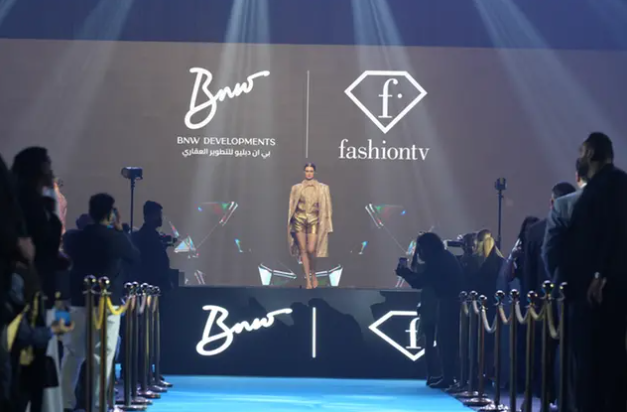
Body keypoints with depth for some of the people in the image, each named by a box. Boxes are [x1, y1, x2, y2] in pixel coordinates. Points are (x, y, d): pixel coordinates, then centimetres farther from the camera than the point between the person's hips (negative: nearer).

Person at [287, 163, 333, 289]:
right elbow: (292, 206, 10)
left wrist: (325, 225, -1)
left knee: (311, 250, -12)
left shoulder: (322, 188, 7)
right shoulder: (297, 188, 7)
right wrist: (291, 224, 5)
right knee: (303, 250, -1)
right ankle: (308, 279, 4)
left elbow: (325, 207, 6)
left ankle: (313, 274, 14)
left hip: (314, 221, -1)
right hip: (300, 220, 1)